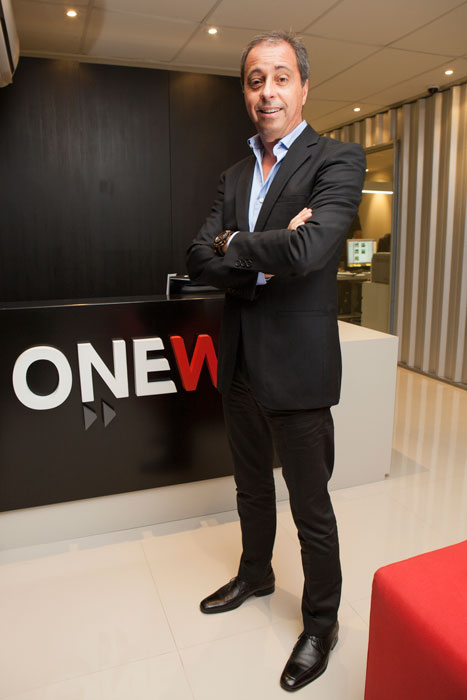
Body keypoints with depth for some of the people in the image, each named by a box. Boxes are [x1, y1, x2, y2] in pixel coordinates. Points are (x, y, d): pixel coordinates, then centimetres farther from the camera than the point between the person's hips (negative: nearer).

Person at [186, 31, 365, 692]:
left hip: (297, 365, -6)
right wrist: (263, 258, -17)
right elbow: (199, 258, -1)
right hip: (239, 362, 7)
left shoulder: (338, 160, -8)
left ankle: (321, 622, 34)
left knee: (310, 506, 10)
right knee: (252, 486, 24)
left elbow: (305, 250, -26)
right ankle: (255, 574, 50)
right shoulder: (235, 175, 12)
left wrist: (233, 246, -11)